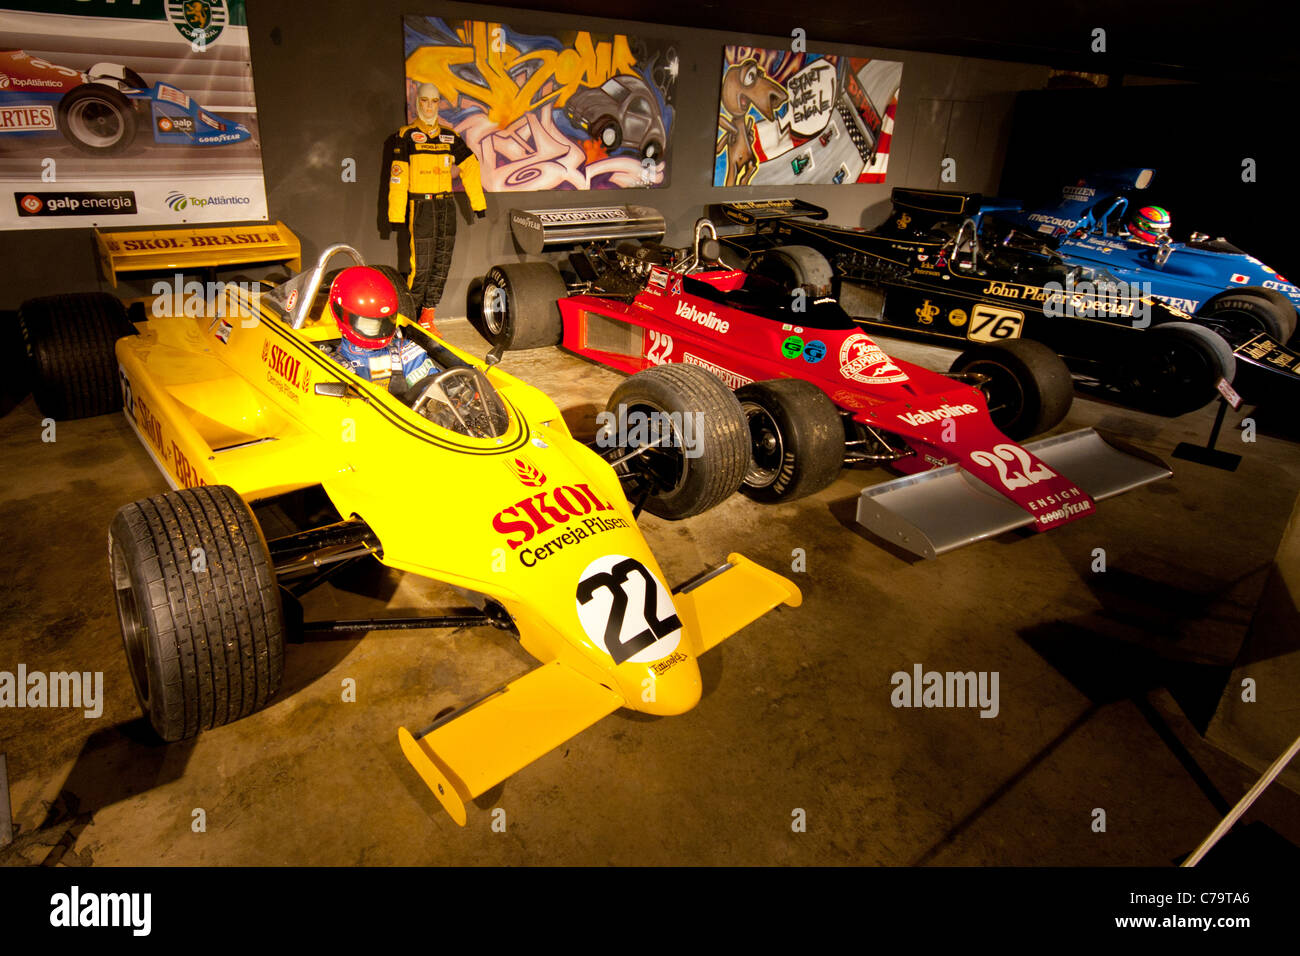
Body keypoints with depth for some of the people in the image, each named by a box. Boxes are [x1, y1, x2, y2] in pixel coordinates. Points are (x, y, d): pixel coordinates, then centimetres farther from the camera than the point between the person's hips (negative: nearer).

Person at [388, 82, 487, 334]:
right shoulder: (406, 135, 0)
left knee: (442, 264, 5)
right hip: (420, 206, -5)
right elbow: (398, 176, -6)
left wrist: (478, 202, 11)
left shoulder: (449, 135, 13)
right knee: (420, 265, -8)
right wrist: (396, 214, -12)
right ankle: (408, 320, 5)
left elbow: (470, 166, 16)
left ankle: (427, 317, 15)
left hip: (446, 205, 5)